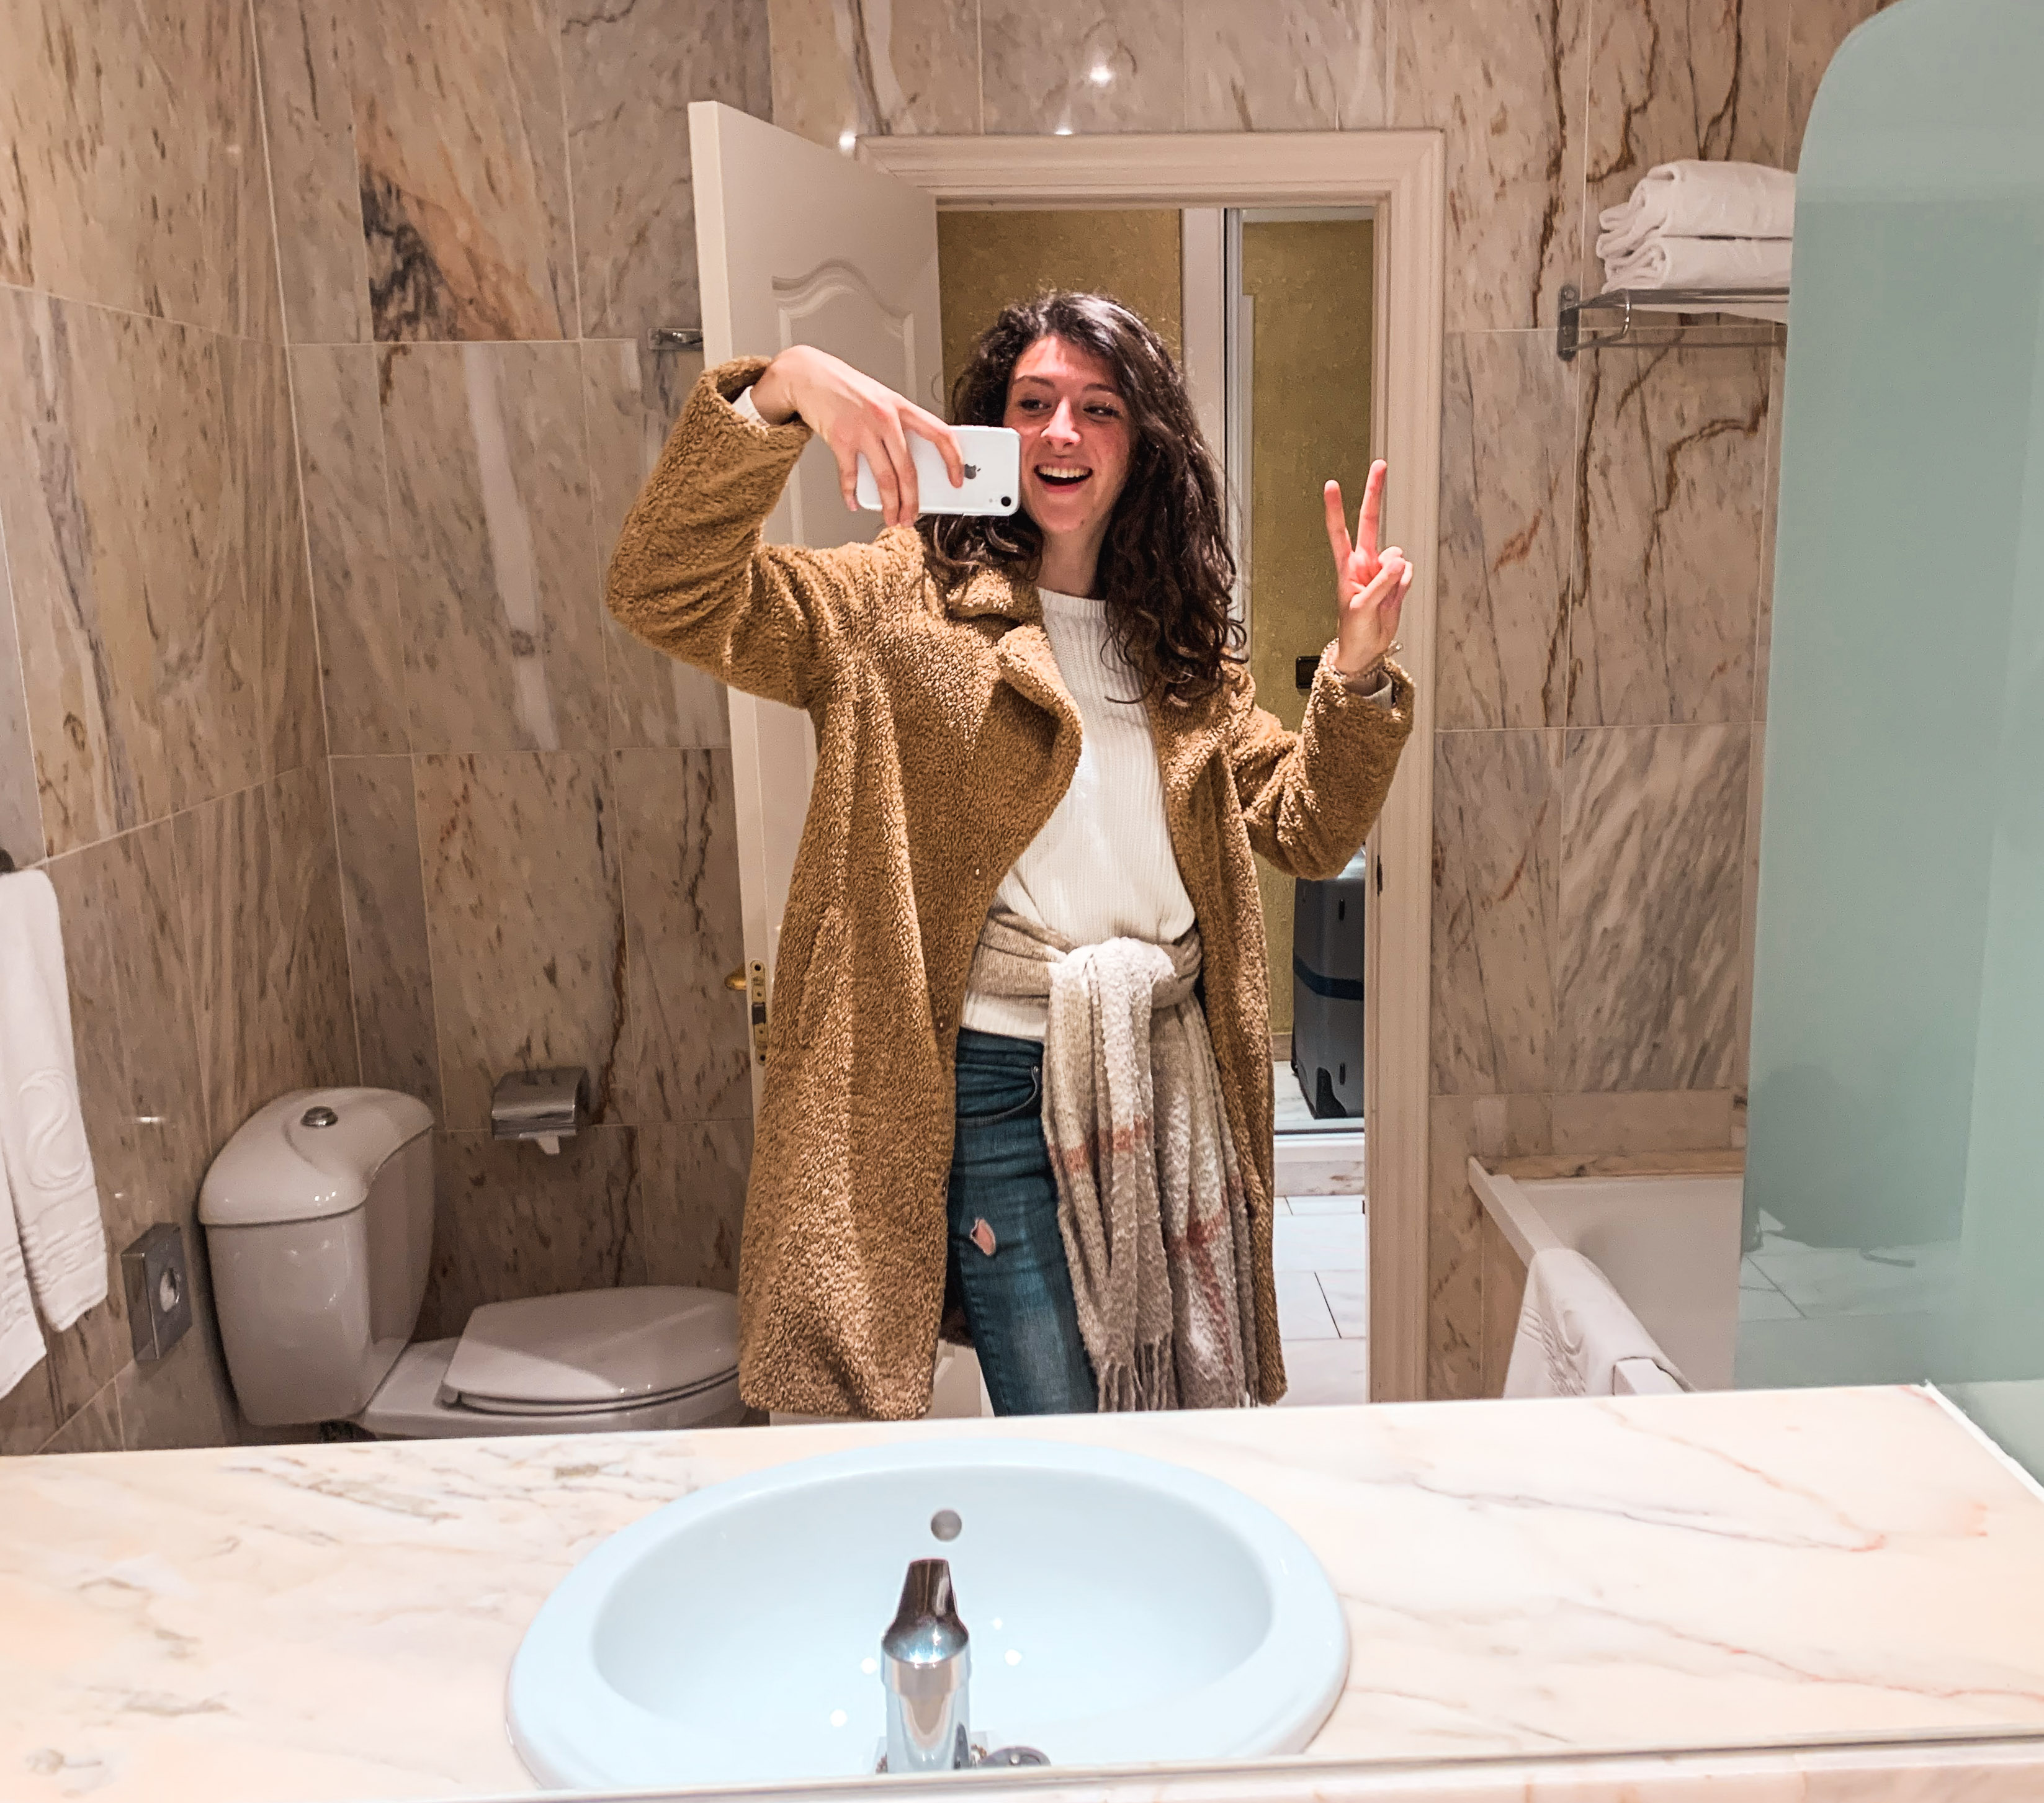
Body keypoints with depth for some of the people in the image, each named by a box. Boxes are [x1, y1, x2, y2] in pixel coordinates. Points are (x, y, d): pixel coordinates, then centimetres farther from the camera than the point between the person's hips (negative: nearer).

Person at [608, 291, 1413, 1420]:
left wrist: (1358, 668, -8)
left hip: (1168, 1071, 5)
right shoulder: (905, 604, -3)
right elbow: (665, 597, -15)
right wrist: (780, 391, -27)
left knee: (1179, 1404, 19)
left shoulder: (1183, 639, 12)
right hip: (999, 1080, -5)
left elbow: (1304, 832, 7)